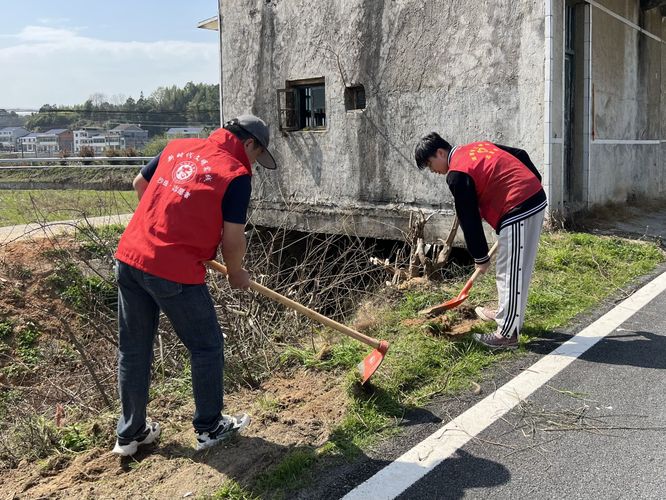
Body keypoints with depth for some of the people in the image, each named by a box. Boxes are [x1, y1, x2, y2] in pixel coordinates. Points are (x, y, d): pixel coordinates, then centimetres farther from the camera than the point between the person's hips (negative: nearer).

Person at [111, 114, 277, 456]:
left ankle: (130, 434, 31)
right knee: (206, 348, 13)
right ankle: (209, 428, 26)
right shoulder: (237, 174, -7)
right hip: (174, 273, -7)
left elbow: (139, 184, 24)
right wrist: (236, 274, 11)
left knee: (132, 350, 17)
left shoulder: (177, 147, 12)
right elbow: (233, 239, -8)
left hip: (129, 258, 7)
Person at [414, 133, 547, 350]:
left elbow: (469, 220, -9)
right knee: (515, 269, 21)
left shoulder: (457, 174, -11)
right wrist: (535, 184, 25)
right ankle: (506, 313, 35)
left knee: (510, 273, -3)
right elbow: (521, 155, 20)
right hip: (536, 198, 10)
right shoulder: (478, 147, 15)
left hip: (518, 211, -10)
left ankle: (506, 334, 4)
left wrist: (480, 258, 0)